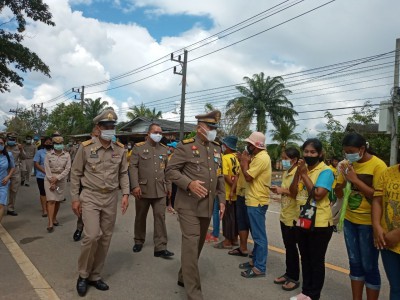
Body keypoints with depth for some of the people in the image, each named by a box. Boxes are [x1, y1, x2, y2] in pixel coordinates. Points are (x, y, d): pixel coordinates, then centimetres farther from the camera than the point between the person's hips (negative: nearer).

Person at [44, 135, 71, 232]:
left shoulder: (67, 155, -1)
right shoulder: (49, 155, -3)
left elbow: (67, 169, -6)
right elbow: (47, 169, -6)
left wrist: (57, 178, -14)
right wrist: (52, 182, -12)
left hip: (61, 179, 2)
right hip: (49, 179, -2)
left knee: (58, 200, 10)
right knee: (51, 200, -8)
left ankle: (54, 218, 30)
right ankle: (50, 223, -8)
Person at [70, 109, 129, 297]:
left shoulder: (120, 150, 1)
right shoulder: (86, 147, -7)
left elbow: (123, 174, 8)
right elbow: (75, 173, -1)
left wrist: (125, 194, -3)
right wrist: (75, 199, -3)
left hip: (111, 198, 4)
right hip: (90, 197, -3)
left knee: (105, 238, 8)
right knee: (92, 235, -15)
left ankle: (95, 276, 26)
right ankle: (83, 275, 10)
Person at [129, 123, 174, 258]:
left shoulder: (164, 149, 11)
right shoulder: (139, 147, -1)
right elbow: (133, 167, -6)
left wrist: (169, 186, 12)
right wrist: (135, 186, -15)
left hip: (160, 190, 2)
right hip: (143, 189, -2)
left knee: (160, 217, -2)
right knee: (140, 217, 13)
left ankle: (160, 247, 1)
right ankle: (139, 241, 32)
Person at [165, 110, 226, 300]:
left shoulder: (216, 148, 11)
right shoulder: (186, 146, -7)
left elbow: (220, 177, 16)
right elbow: (170, 171, -9)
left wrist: (221, 199, 11)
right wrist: (189, 184, -23)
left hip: (207, 206, 7)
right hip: (188, 204, -6)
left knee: (198, 244, 16)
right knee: (191, 244, -8)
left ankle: (183, 277, 36)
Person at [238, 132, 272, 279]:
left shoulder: (261, 158, -19)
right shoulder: (258, 156, 14)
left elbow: (248, 177, -21)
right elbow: (250, 174, 14)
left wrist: (244, 162, -9)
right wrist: (247, 162, 2)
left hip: (257, 202, -11)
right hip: (254, 200, 11)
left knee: (259, 236, -3)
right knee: (256, 235, 18)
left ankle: (259, 268, 4)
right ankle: (255, 261, 28)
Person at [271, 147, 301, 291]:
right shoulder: (286, 173, 10)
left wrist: (283, 190, -21)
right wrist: (278, 190, 2)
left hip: (293, 216, -8)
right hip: (284, 214, 8)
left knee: (292, 247, 2)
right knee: (288, 246, 16)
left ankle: (294, 278, 16)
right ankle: (288, 273, 28)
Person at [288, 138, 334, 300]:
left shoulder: (326, 171, -12)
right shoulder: (302, 169, 7)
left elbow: (317, 195, -24)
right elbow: (293, 193, 2)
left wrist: (304, 174, -18)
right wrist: (298, 173, -11)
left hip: (319, 223, -7)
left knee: (316, 261, 7)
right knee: (305, 258, 17)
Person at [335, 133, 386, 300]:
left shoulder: (378, 165, -13)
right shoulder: (348, 165, 3)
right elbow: (338, 194, 6)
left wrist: (355, 179, -24)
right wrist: (344, 180, -14)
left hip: (368, 223, -6)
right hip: (349, 220, 6)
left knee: (369, 266, 4)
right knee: (355, 263, 15)